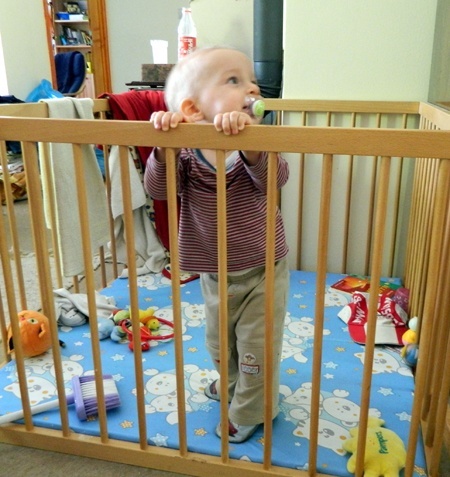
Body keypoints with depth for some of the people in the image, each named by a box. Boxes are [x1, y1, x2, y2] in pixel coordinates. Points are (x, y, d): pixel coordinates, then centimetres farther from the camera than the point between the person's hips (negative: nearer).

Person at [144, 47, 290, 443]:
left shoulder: (256, 146, -19)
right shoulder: (185, 153, -13)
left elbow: (274, 179, -37)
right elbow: (158, 188, -24)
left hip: (262, 270, -3)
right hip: (213, 273, 3)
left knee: (256, 346, 8)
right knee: (219, 342, 24)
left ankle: (249, 412, 34)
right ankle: (232, 383, 56)